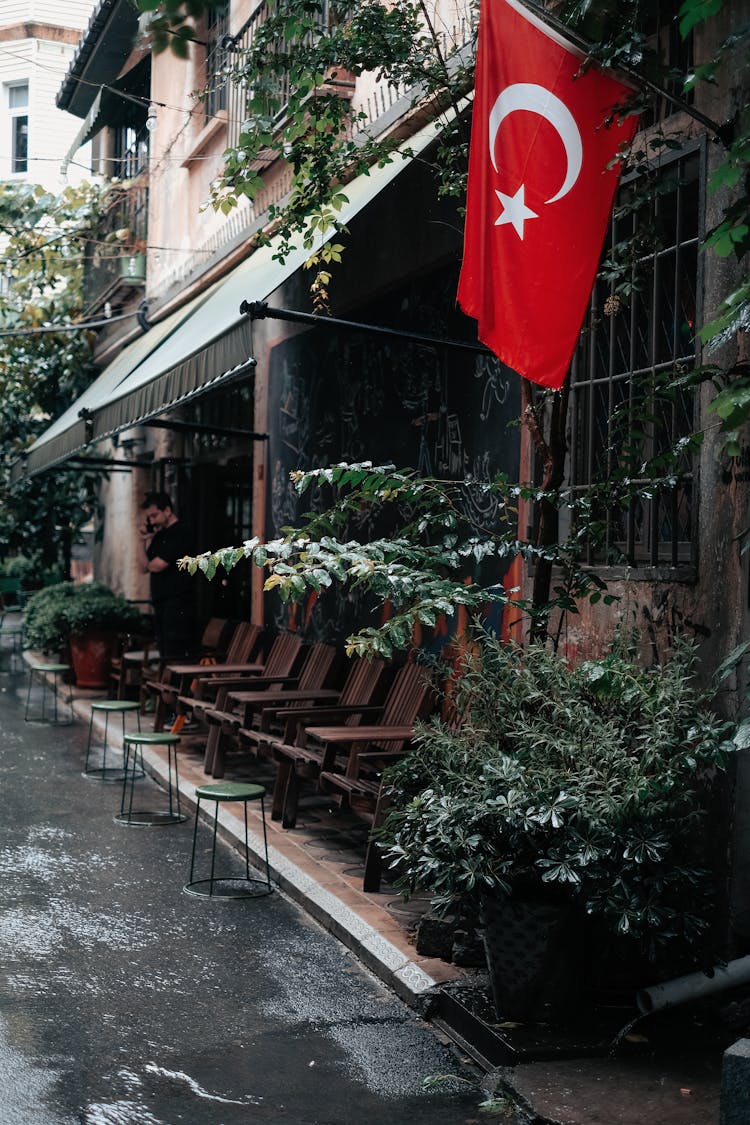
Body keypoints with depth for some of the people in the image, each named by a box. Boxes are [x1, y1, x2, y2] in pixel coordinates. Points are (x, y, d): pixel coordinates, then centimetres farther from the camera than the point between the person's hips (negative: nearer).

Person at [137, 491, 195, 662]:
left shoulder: (179, 533, -12)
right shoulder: (159, 535, 17)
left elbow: (156, 566, -16)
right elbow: (144, 568, 18)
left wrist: (149, 563, 8)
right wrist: (142, 541, 7)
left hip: (177, 604, -9)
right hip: (161, 604, 9)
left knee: (174, 657, -12)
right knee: (165, 655, 8)